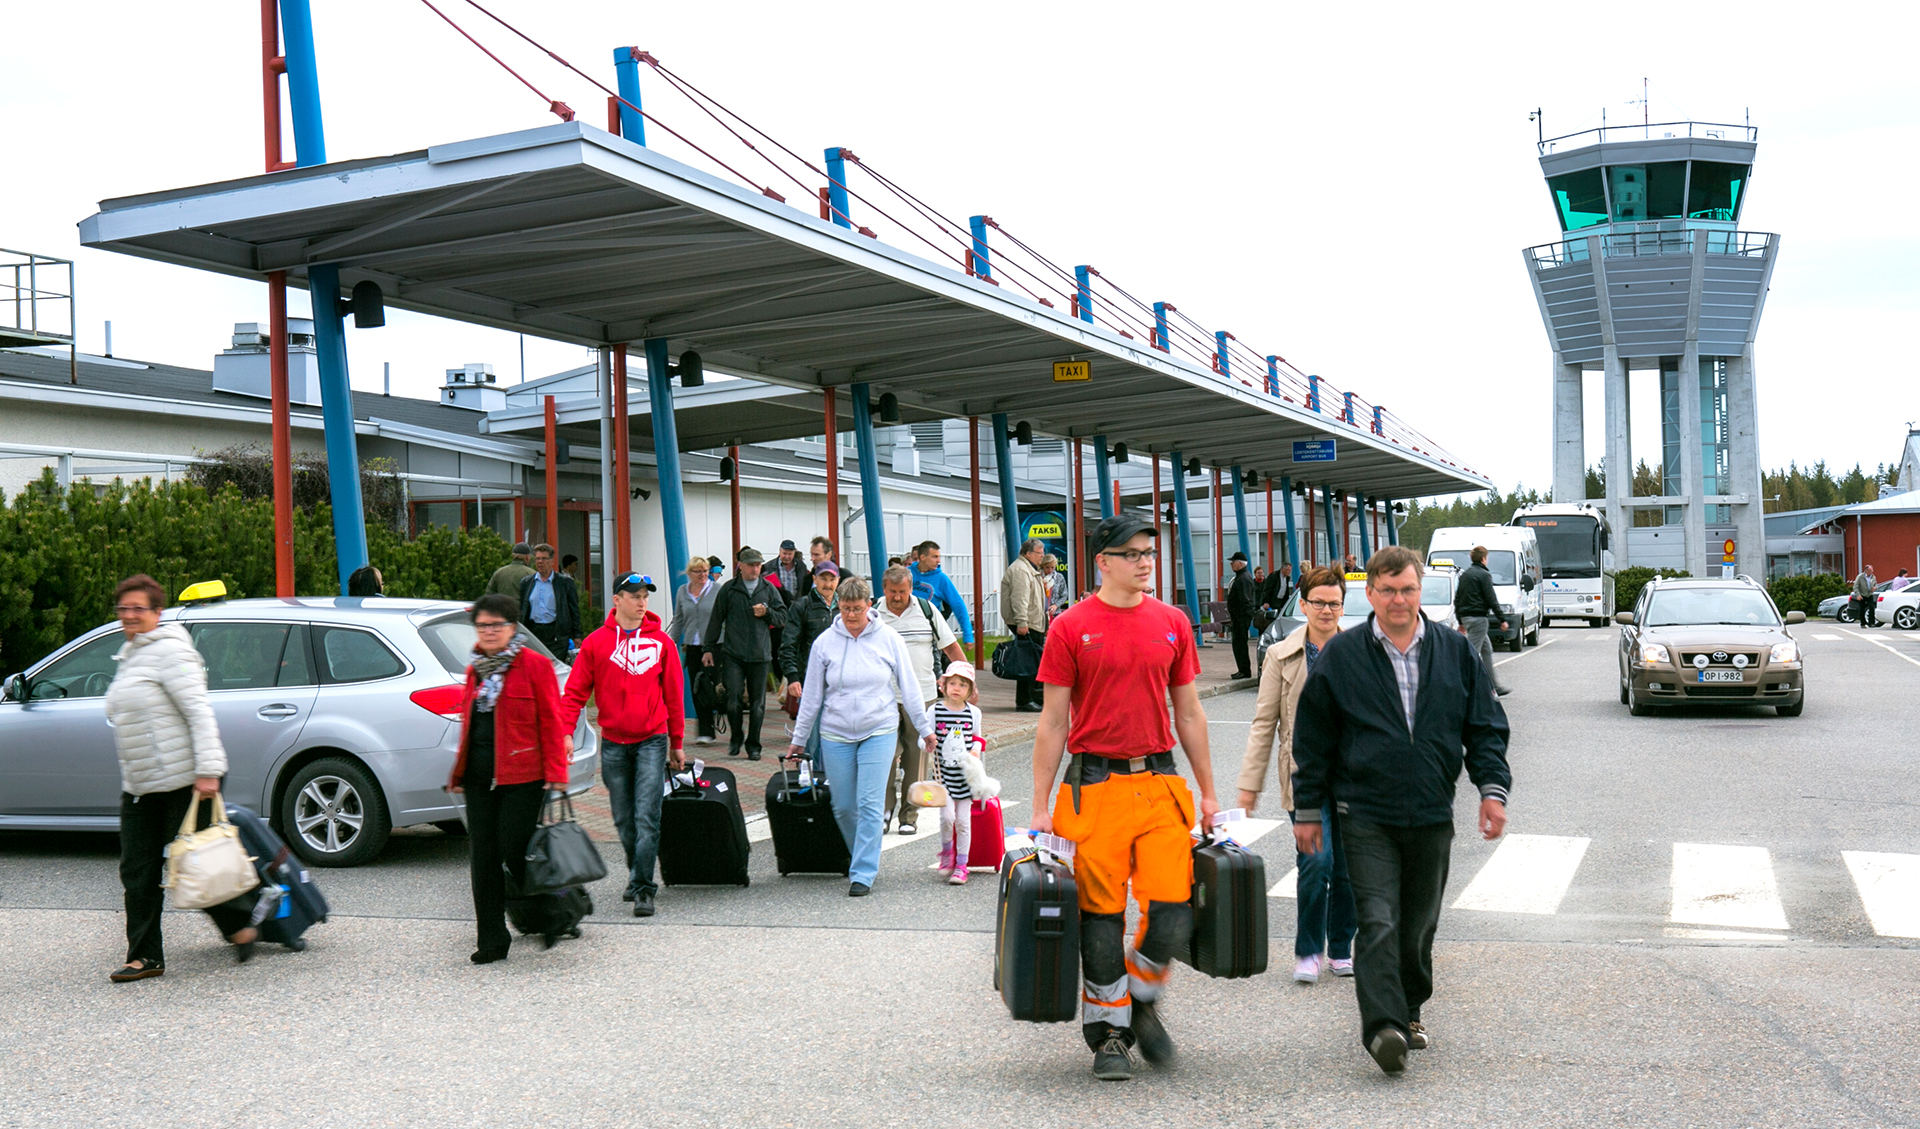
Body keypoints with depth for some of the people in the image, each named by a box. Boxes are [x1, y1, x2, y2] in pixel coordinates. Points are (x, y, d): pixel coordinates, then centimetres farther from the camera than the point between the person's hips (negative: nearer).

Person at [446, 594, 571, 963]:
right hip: (479, 776, 6)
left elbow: (551, 722, -7)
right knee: (483, 857, 6)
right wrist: (458, 773, 15)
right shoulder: (476, 669, 15)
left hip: (522, 776, -6)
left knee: (514, 851, -7)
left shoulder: (534, 665, -4)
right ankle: (492, 940, 14)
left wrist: (555, 773, -13)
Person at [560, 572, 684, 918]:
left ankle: (643, 889, -5)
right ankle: (637, 876, 29)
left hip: (652, 740, -1)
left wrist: (676, 743, 10)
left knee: (647, 818, -9)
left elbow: (674, 694, 8)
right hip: (613, 742, 1)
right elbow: (576, 692, 1)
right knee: (623, 819, 11)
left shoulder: (661, 642, 2)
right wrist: (565, 732, -13)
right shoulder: (596, 642, 1)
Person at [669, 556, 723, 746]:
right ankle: (704, 731, 13)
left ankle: (706, 731, -4)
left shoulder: (717, 590, -2)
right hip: (692, 646, 4)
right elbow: (678, 621, 18)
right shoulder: (682, 592, 10)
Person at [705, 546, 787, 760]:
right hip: (733, 654, -2)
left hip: (760, 654, 2)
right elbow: (716, 620, 9)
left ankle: (753, 745, 16)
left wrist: (767, 613, -6)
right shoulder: (729, 589, 5)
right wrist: (709, 648, 8)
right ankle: (735, 737, 14)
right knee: (733, 700, -10)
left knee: (757, 703, 5)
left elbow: (783, 616, 14)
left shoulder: (769, 589, 9)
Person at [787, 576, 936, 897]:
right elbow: (811, 695, 7)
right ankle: (863, 858, 30)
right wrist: (799, 738, 10)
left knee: (870, 805, -9)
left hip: (879, 731, -2)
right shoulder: (825, 642, 0)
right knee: (843, 807, 6)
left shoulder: (888, 639, -2)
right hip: (836, 734, 2)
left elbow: (909, 687, 6)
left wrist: (925, 728, 9)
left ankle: (863, 874, -4)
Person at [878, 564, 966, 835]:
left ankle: (909, 816, 13)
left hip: (920, 695, 1)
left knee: (916, 756, 4)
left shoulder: (926, 610, 3)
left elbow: (951, 647, 7)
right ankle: (884, 810, 10)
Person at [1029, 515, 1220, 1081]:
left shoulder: (1173, 623, 9)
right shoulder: (1071, 627, -2)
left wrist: (1208, 794, 13)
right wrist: (1040, 807, -2)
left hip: (1160, 783, 3)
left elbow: (1189, 714, 14)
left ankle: (1143, 1002, 24)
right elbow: (1053, 723, 0)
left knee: (1173, 909, -4)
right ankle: (1109, 1033, 18)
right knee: (1101, 915, 2)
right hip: (1095, 787, -3)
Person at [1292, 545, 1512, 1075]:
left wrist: (1492, 788, -2)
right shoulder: (1341, 656, 1)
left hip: (1432, 814, 3)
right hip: (1366, 816, -3)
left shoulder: (1456, 652, 7)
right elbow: (1313, 738, 4)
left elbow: (1485, 727, 11)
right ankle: (1383, 1027, -17)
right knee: (1378, 923, -14)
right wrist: (1308, 809, 4)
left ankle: (1409, 1013, 31)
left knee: (1419, 925, 13)